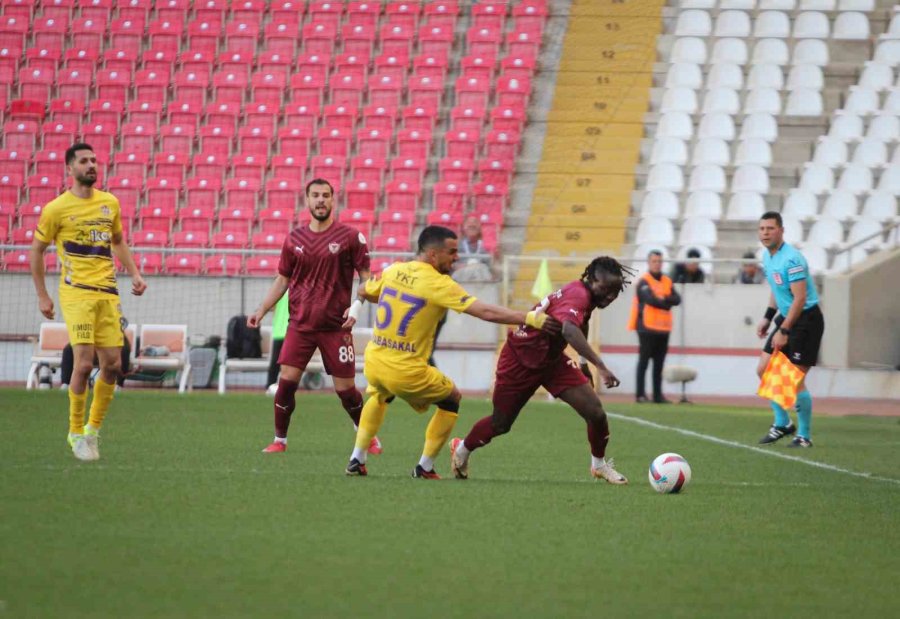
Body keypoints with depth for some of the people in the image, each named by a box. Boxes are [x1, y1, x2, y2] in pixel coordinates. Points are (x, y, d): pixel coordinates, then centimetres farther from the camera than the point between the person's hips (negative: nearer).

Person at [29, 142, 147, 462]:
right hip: (76, 293, -5)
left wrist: (134, 274, 11)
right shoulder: (56, 209, -4)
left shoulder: (110, 203, 10)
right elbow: (36, 250, 5)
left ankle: (93, 428, 19)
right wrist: (42, 296, 4)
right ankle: (76, 433, 2)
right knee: (84, 363, -14)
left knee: (112, 365, 2)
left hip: (108, 292, 5)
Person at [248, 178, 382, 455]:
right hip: (300, 325, 2)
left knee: (345, 388, 1)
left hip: (336, 326, -2)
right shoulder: (294, 238, 7)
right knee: (286, 380, -8)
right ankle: (279, 440, 6)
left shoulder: (350, 237, -2)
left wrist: (357, 306, -15)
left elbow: (366, 277, 1)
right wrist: (261, 311, 7)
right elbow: (282, 279, 15)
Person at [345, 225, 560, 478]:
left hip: (373, 362, 6)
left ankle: (357, 460, 29)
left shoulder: (393, 271, 4)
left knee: (380, 395, 39)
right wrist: (531, 319, -18)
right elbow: (486, 312, -19)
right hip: (406, 372, -6)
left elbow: (363, 292, 23)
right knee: (451, 398, 20)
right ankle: (425, 467, 19)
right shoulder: (439, 284, -14)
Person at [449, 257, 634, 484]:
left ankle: (599, 465, 15)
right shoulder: (577, 295, -33)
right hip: (519, 361, -7)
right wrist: (600, 366, -61)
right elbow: (569, 329, -54)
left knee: (595, 412, -9)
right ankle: (461, 449, 41)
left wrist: (584, 364, 18)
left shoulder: (585, 294, -6)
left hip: (551, 358, 7)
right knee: (500, 424, 11)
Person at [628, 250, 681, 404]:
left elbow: (677, 299, 2)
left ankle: (658, 394, 11)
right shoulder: (644, 282, -5)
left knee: (659, 364, 8)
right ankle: (640, 394, -5)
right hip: (647, 328, -6)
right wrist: (667, 303, -6)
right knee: (644, 361, -5)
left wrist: (664, 299, -15)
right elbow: (651, 300, -20)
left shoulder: (667, 282, 15)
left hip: (663, 329, 6)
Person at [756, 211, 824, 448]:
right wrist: (768, 317, 14)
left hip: (806, 320, -9)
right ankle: (782, 423, 18)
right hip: (786, 319, 9)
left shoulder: (791, 259, -21)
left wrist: (784, 331, -23)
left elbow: (800, 298, -24)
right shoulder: (767, 256, 8)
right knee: (764, 370, 5)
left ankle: (804, 436, 3)